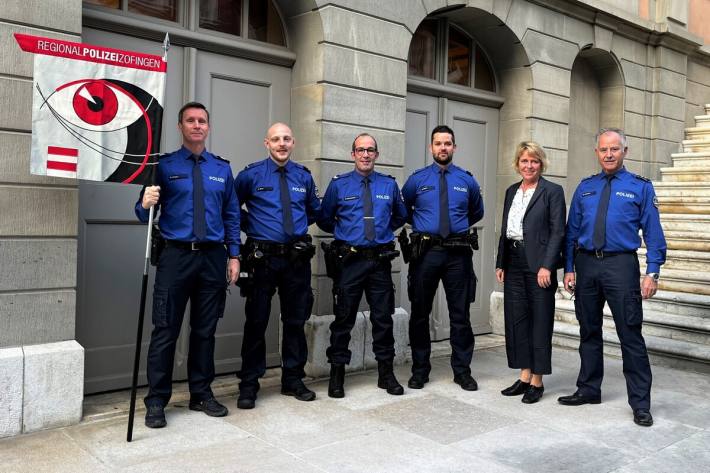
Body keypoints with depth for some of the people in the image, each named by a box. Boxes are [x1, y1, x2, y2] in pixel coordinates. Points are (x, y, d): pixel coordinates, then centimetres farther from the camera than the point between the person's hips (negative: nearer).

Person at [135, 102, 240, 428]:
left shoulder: (222, 169, 10)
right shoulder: (165, 166, 2)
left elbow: (231, 215, 12)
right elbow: (144, 214, -1)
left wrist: (234, 255, 6)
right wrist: (145, 204, -24)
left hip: (213, 257, 3)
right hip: (176, 256, -3)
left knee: (205, 330, 11)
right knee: (165, 330, -1)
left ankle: (201, 395, 24)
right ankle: (156, 401, 12)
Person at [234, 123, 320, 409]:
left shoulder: (303, 176, 9)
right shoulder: (251, 175, -3)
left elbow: (315, 210, 24)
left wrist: (299, 225, 12)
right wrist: (250, 228, 2)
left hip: (297, 259, 4)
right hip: (262, 258, -3)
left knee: (296, 320, 10)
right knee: (256, 321, 1)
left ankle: (293, 380, 24)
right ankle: (249, 384, 12)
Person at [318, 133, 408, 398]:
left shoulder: (389, 185, 6)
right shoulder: (339, 184, 1)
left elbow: (401, 217, 21)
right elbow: (324, 219, 10)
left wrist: (383, 230, 12)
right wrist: (344, 232, 7)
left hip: (380, 261, 2)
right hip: (349, 261, -2)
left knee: (383, 318, 9)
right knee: (344, 318, 4)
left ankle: (386, 373, 22)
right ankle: (337, 373, 16)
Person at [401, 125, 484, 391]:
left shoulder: (467, 180, 7)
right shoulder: (417, 179, 3)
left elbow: (477, 212, 22)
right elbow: (402, 210, 17)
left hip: (458, 253, 1)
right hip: (425, 252, 0)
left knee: (460, 314, 5)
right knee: (420, 313, 6)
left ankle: (462, 370, 17)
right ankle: (420, 369, 19)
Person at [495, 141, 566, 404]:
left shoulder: (552, 191, -3)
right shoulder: (511, 191, 14)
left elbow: (558, 231, -9)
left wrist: (546, 266, -17)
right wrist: (500, 263, 10)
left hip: (539, 263, -6)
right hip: (514, 263, 6)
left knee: (540, 320, 1)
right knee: (516, 318, 8)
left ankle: (537, 381, 11)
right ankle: (524, 376, 19)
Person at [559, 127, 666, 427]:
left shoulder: (640, 187, 1)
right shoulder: (585, 188, 10)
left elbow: (653, 233, -2)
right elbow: (572, 231, 10)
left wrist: (652, 273, -10)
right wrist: (569, 269, 4)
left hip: (620, 265, -4)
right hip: (586, 264, 4)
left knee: (630, 334, -3)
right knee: (589, 331, 13)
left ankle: (640, 403, 8)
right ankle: (589, 389, 27)